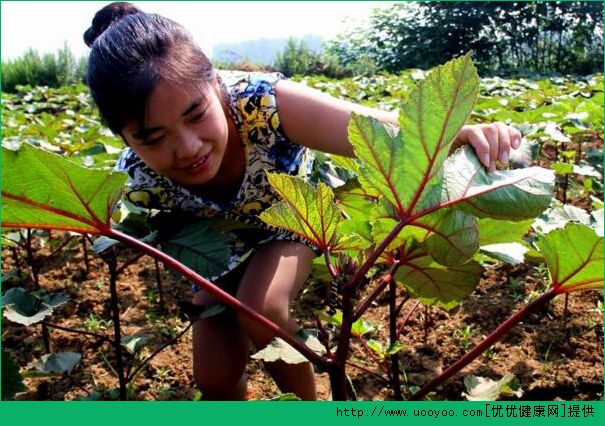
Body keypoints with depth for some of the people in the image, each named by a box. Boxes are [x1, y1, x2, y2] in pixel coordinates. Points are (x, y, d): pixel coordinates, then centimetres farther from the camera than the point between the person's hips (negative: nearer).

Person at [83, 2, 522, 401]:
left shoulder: (264, 102, -41)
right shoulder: (136, 182, -32)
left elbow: (384, 130, -51)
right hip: (220, 243, 2)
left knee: (261, 308, -30)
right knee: (216, 379, -1)